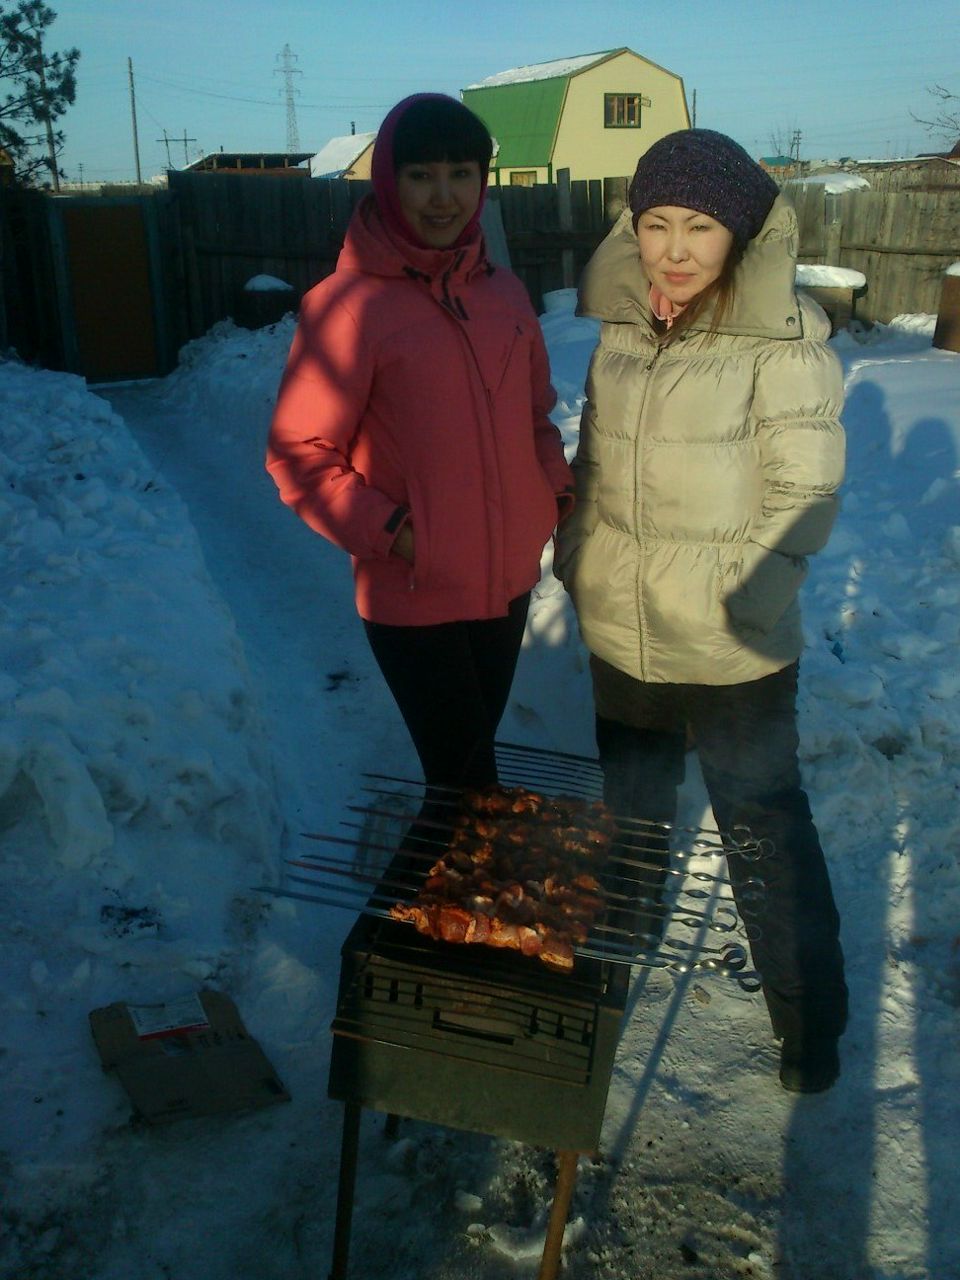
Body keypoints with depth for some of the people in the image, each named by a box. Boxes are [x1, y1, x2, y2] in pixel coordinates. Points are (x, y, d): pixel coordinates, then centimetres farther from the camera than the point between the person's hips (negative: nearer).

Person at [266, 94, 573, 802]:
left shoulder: (505, 292, 5)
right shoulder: (346, 304, -12)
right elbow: (298, 455, -10)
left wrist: (560, 496, 0)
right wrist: (389, 531, -20)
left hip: (509, 580, 6)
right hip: (413, 594, -5)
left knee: (474, 750, 21)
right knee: (463, 769, 3)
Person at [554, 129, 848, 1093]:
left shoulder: (780, 339, -13)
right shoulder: (619, 328, 4)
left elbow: (805, 494, -12)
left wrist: (735, 597, -19)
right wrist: (577, 556, 3)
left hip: (733, 654, -5)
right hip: (619, 637, 6)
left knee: (766, 835, 9)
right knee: (631, 823, 23)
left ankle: (810, 1023, 31)